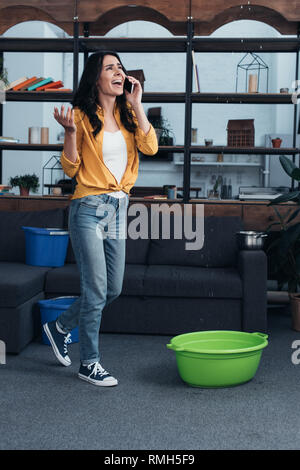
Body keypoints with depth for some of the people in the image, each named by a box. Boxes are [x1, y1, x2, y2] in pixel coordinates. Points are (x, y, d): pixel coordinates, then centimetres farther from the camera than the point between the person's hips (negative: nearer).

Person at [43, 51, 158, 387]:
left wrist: (136, 105, -7)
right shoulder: (83, 116, -5)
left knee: (113, 289, 12)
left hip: (119, 208, 6)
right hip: (89, 208, -6)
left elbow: (150, 147, -7)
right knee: (96, 289, -5)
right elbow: (71, 168, -6)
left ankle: (60, 327, 34)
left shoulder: (127, 114, 10)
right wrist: (69, 131, -20)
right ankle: (89, 363, 11)